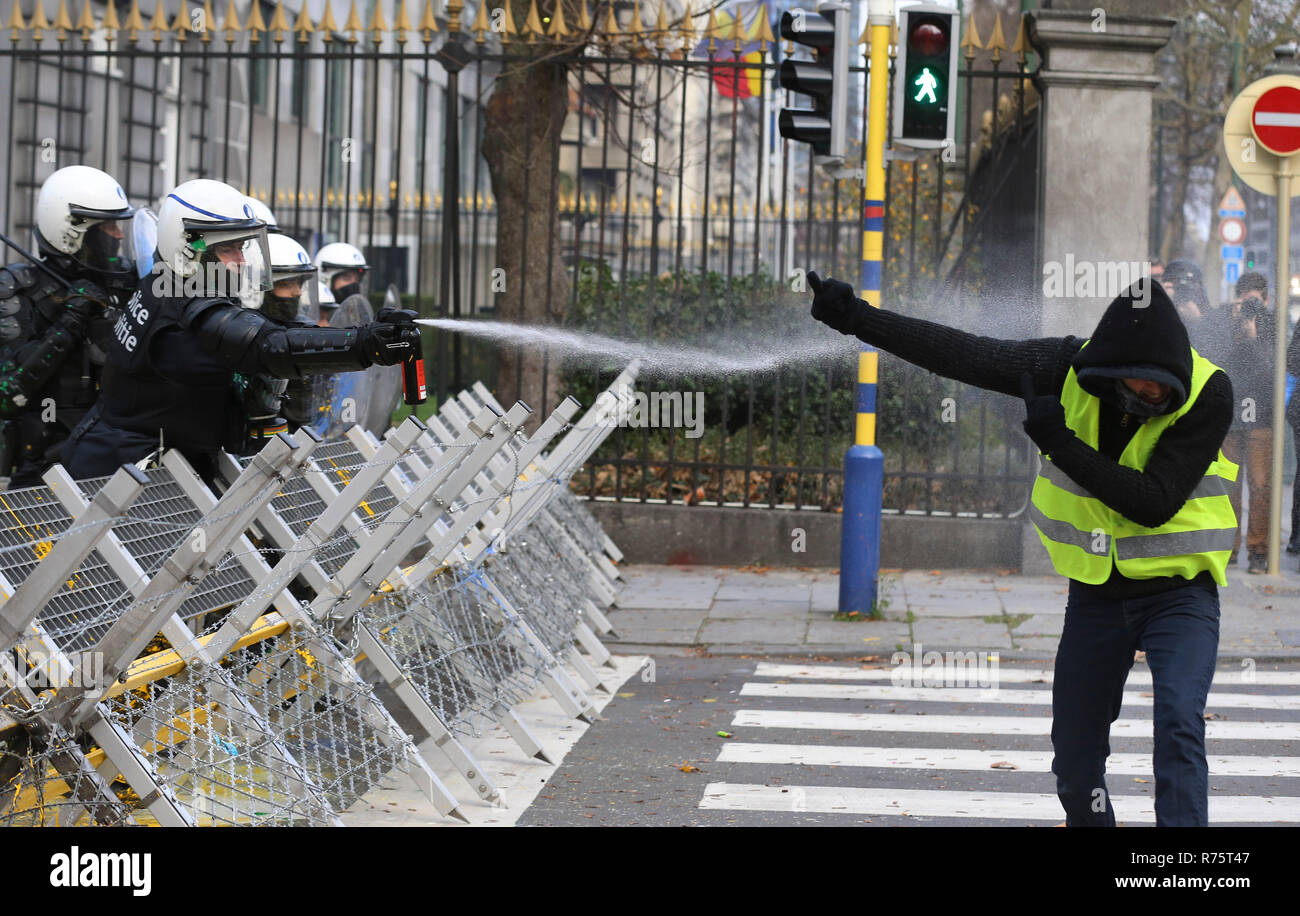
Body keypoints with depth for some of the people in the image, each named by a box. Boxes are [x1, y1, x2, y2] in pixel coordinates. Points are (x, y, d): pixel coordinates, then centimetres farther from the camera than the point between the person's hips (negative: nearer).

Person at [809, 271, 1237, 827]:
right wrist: (857, 317, -12)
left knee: (1178, 722, -25)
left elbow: (1154, 503, -26)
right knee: (1074, 761, 8)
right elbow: (966, 355, -10)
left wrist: (1061, 444, -30)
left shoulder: (1208, 394, -20)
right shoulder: (1071, 369, -12)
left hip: (1179, 592, -3)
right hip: (1095, 594, 4)